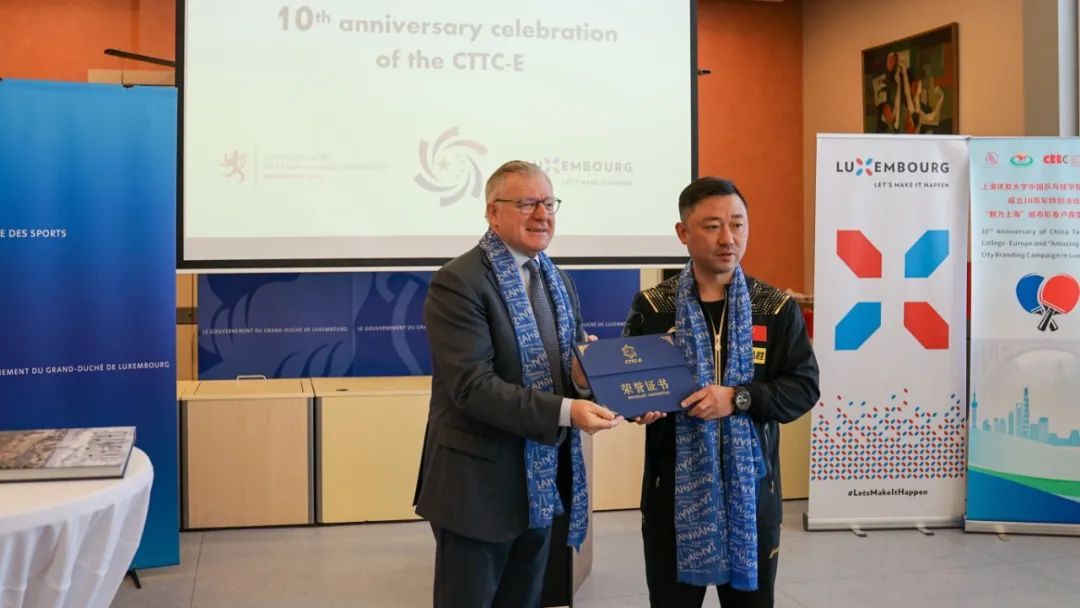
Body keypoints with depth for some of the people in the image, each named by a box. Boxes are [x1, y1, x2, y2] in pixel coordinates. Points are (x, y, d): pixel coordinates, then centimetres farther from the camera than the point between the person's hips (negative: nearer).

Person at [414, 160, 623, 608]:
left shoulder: (559, 281, 13)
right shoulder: (458, 282, -14)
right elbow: (472, 386, -23)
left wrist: (588, 378, -9)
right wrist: (566, 411, -28)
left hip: (542, 482, 8)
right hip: (479, 483, -7)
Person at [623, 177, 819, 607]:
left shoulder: (776, 307, 1)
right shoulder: (652, 307, 0)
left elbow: (804, 387, -3)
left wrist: (738, 398, -17)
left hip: (751, 485, 1)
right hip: (674, 487, 0)